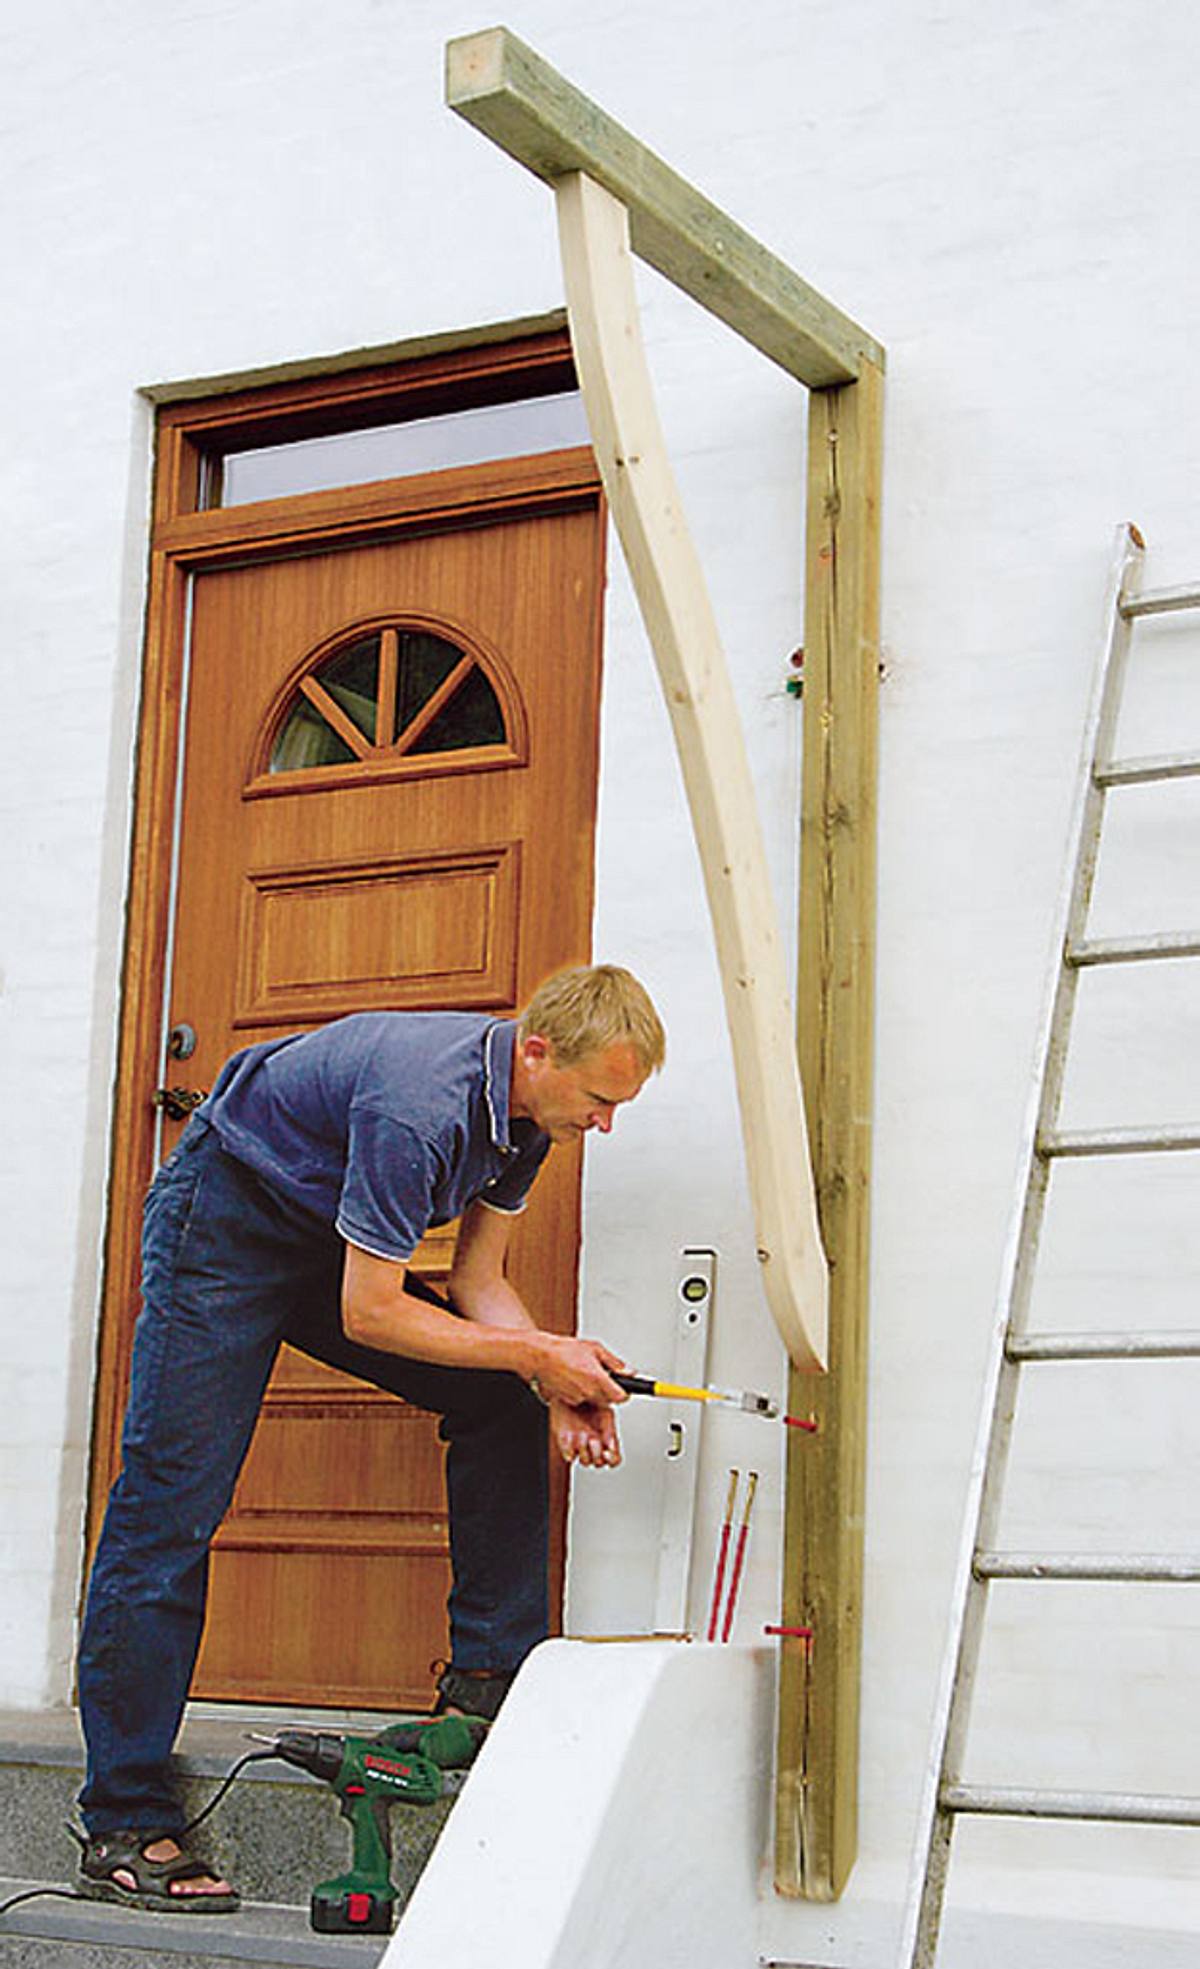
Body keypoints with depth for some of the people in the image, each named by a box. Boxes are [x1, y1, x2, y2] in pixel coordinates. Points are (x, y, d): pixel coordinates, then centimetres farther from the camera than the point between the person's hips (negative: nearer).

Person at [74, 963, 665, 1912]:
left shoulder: (525, 1109, -7)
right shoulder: (421, 1104, -35)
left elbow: (478, 1280, -1)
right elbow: (368, 1314, -30)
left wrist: (556, 1383, -17)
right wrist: (536, 1353, -25)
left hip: (332, 1240, 9)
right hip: (224, 1221, -9)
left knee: (501, 1403, -1)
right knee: (172, 1506, -12)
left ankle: (490, 1673, 6)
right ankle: (124, 1824, -9)